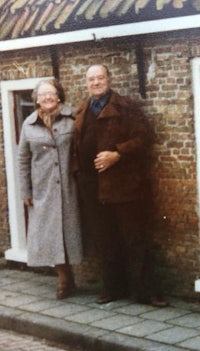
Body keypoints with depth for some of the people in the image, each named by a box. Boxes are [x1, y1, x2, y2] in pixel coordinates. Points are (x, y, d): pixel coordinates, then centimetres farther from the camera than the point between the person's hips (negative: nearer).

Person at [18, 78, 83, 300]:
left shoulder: (72, 118, -2)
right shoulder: (29, 125, 4)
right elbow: (23, 160, 6)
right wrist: (25, 191, 2)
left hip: (69, 188, -2)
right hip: (43, 190, 2)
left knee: (68, 229, 4)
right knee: (49, 232, 3)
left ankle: (66, 279, 18)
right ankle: (64, 278, 15)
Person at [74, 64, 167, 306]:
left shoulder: (125, 107, -2)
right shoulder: (81, 112, 15)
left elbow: (144, 137, -10)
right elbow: (78, 145, 19)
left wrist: (116, 155, -18)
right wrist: (78, 171, 5)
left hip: (124, 184, -5)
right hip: (93, 187, 5)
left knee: (135, 240, 0)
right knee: (105, 242, 11)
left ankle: (141, 290, 6)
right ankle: (113, 288, 21)